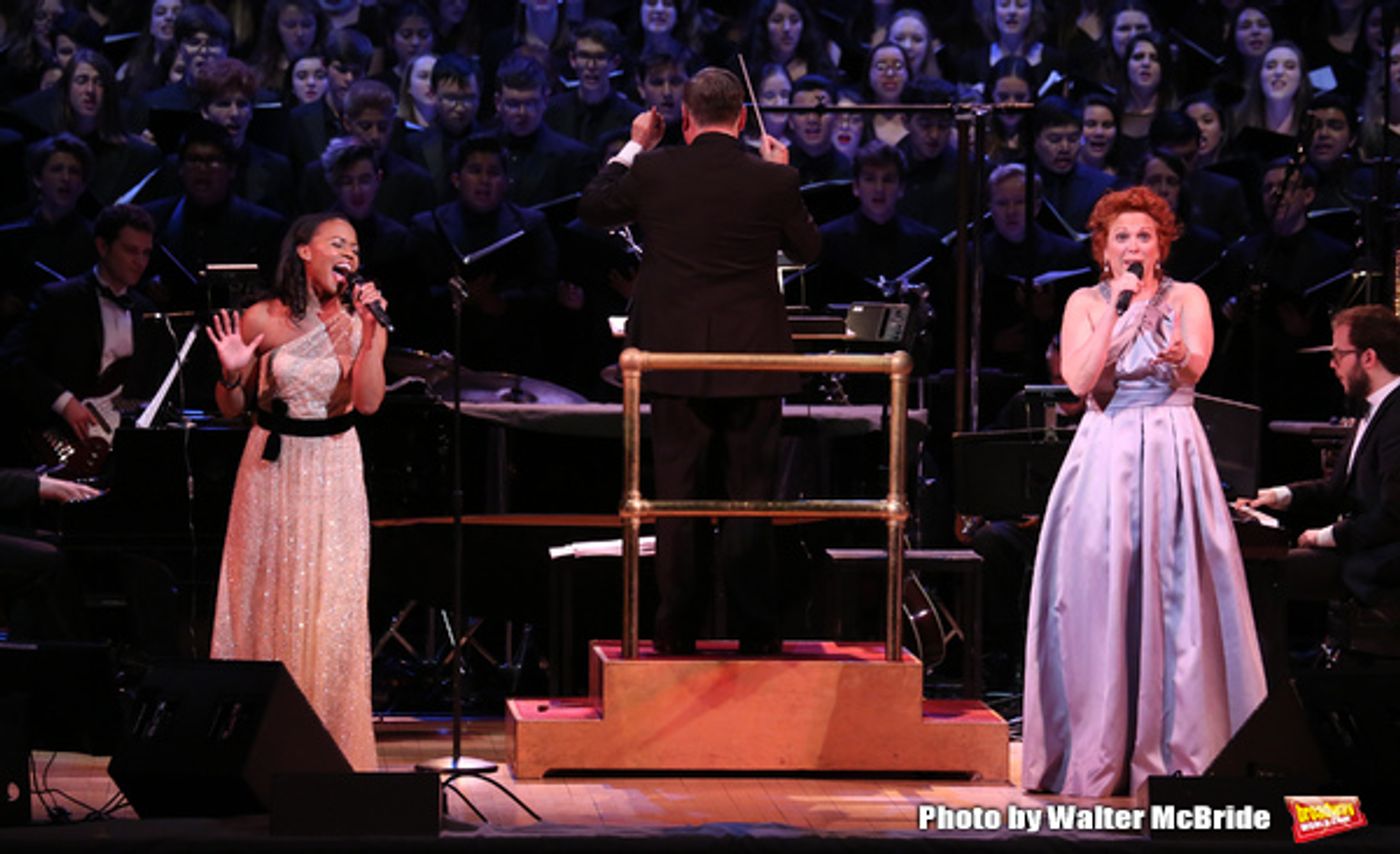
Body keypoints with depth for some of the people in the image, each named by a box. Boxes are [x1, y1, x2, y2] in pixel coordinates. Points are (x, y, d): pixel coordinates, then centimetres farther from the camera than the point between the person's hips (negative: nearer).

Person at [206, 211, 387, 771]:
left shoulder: (361, 322, 0)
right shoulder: (262, 320, -3)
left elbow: (368, 401, -13)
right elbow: (231, 409, 4)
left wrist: (370, 330, -18)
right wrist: (232, 373, -15)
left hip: (334, 473, 0)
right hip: (272, 469, 0)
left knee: (331, 611, -3)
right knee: (263, 603, 4)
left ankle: (330, 747, 5)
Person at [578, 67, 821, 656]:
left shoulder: (653, 172, -7)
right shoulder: (774, 181, -7)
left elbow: (592, 209, 10)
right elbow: (808, 249, 8)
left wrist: (633, 147, 21)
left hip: (674, 359, 0)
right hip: (752, 360, 0)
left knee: (675, 492, 7)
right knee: (750, 495, 6)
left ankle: (677, 629, 8)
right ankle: (756, 630, 6)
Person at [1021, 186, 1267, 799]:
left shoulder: (1186, 298, 6)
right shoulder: (1085, 303, 8)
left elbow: (1196, 365, -12)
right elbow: (1079, 380, -6)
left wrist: (1179, 355, -36)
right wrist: (1117, 308, -8)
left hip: (1171, 455, -1)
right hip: (1103, 457, 1)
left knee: (1175, 601, -5)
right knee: (1098, 602, -2)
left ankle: (1176, 753, -1)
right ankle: (1096, 756, 3)